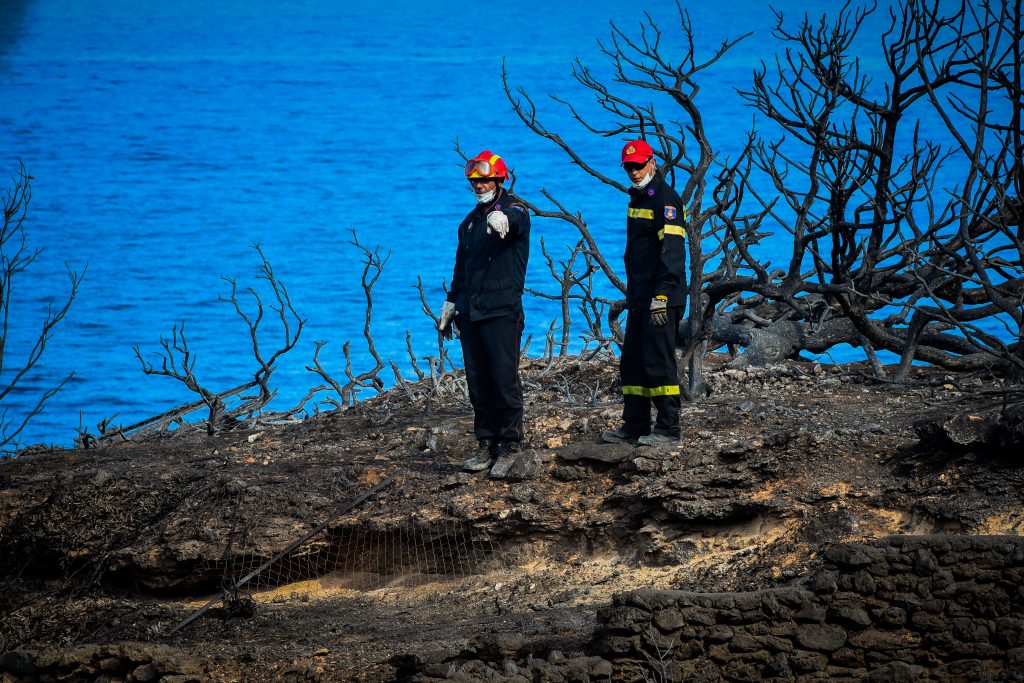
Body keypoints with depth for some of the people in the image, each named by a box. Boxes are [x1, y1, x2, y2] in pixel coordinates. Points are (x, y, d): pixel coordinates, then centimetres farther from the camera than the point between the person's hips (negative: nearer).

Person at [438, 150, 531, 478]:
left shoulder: (514, 209, -3)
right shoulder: (470, 221, 20)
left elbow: (516, 219, -29)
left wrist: (503, 219, -53)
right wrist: (451, 304, 25)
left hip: (501, 312, -7)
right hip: (470, 313, 7)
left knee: (504, 380, -8)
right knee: (478, 383, 7)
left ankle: (510, 446, -2)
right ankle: (486, 445, 12)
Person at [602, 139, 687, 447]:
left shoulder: (665, 198, -12)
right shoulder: (637, 198, 18)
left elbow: (672, 250, -20)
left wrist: (661, 295, -25)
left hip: (661, 298, -10)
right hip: (639, 300, 10)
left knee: (658, 362, -8)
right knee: (632, 362, 12)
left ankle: (668, 429, -4)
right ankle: (635, 426, 18)